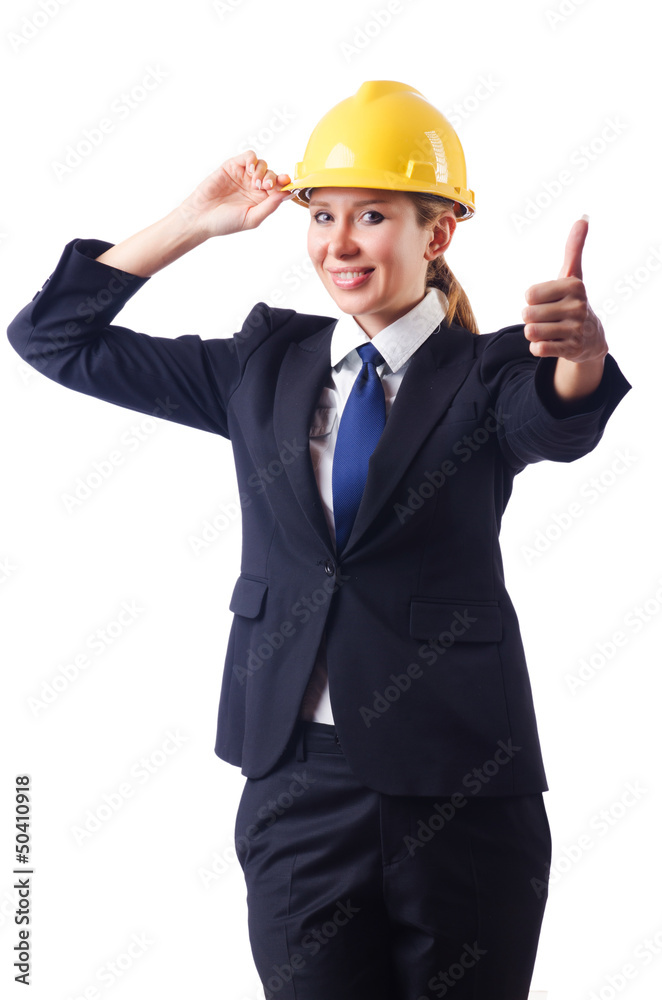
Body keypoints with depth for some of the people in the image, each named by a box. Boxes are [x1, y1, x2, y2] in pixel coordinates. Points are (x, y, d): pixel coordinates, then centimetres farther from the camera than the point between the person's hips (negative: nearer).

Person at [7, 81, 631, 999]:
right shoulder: (268, 368, 8)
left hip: (459, 789, -2)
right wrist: (193, 224, 2)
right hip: (298, 783, 2)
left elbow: (558, 424, -25)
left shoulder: (487, 374, -1)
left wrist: (582, 358, -48)